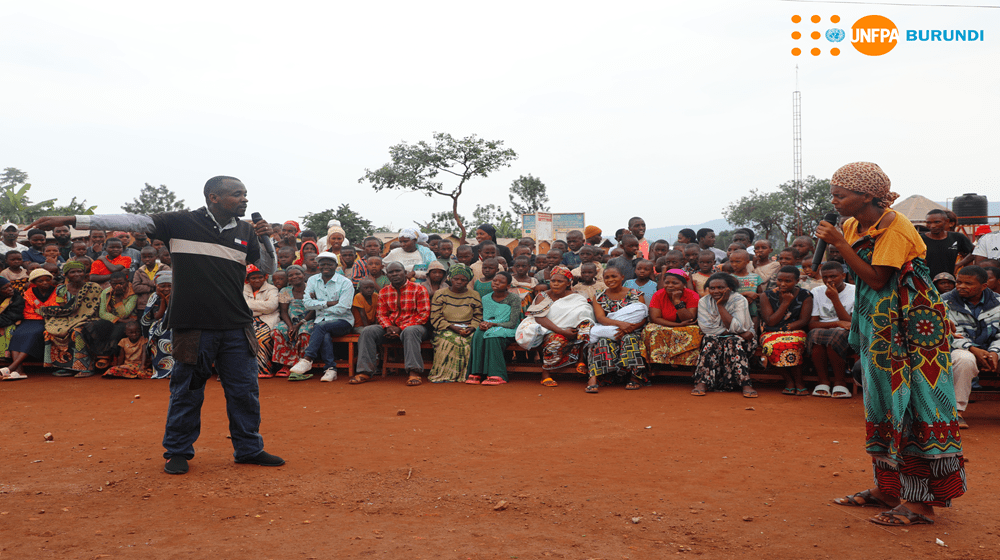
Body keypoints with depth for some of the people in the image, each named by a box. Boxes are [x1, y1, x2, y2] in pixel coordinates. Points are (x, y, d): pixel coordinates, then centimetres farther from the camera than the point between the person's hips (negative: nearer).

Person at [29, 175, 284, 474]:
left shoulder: (246, 232, 9)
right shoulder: (183, 222, -2)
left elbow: (267, 268, 16)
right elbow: (133, 222, -3)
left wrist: (265, 239, -4)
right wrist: (73, 220, -5)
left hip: (236, 326, 3)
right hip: (193, 325, -3)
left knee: (245, 390, 7)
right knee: (186, 391, 7)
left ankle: (249, 449, 22)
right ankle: (178, 452, 25)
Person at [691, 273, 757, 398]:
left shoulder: (739, 300, -11)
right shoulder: (704, 302, -4)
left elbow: (735, 328, -23)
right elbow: (706, 327, -16)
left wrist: (720, 305, -23)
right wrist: (734, 332, -23)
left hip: (738, 338, -1)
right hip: (714, 338, 1)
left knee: (733, 341, -33)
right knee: (711, 340, -31)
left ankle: (746, 384, -37)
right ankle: (702, 383, -37)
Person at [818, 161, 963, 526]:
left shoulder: (895, 228, -17)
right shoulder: (853, 226, 7)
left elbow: (877, 280, -21)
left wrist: (840, 244, -19)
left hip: (912, 324, -9)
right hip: (879, 324, 9)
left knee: (911, 402, -6)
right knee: (883, 403, 13)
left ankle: (921, 502, 1)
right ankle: (887, 489, 24)